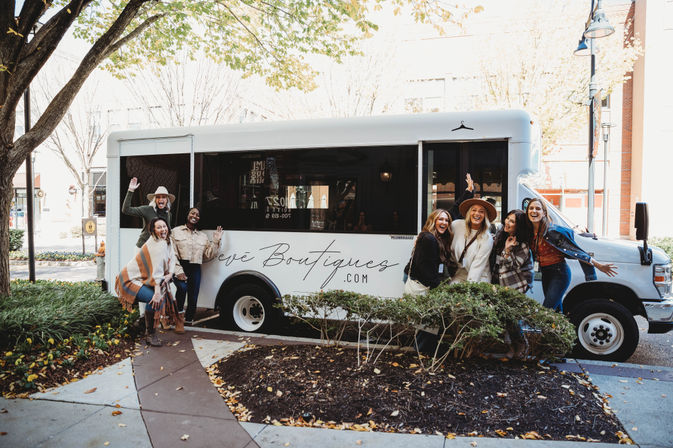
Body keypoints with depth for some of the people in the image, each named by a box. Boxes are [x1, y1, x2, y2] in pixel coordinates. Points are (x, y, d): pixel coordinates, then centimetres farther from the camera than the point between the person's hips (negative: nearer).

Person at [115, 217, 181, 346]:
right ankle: (150, 334, -11)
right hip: (131, 280, -10)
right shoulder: (156, 244, -24)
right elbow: (156, 269, -32)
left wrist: (170, 274, -16)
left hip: (143, 279, 10)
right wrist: (157, 292, -39)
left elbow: (172, 258, 5)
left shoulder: (167, 240, 5)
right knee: (154, 299, -27)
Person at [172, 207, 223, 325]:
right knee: (182, 287, -29)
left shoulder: (203, 236, 20)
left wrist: (216, 242, 3)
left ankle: (188, 320, 12)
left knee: (193, 297, -1)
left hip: (195, 269, 4)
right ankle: (179, 310, -6)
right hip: (180, 266, -3)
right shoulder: (176, 231, 8)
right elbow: (172, 253, -3)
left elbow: (208, 256, 12)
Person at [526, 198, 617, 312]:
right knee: (557, 309, 16)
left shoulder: (552, 231, -19)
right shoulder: (530, 232, 2)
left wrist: (598, 265, -20)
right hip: (545, 275, 7)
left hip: (559, 273, -7)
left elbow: (575, 251, -18)